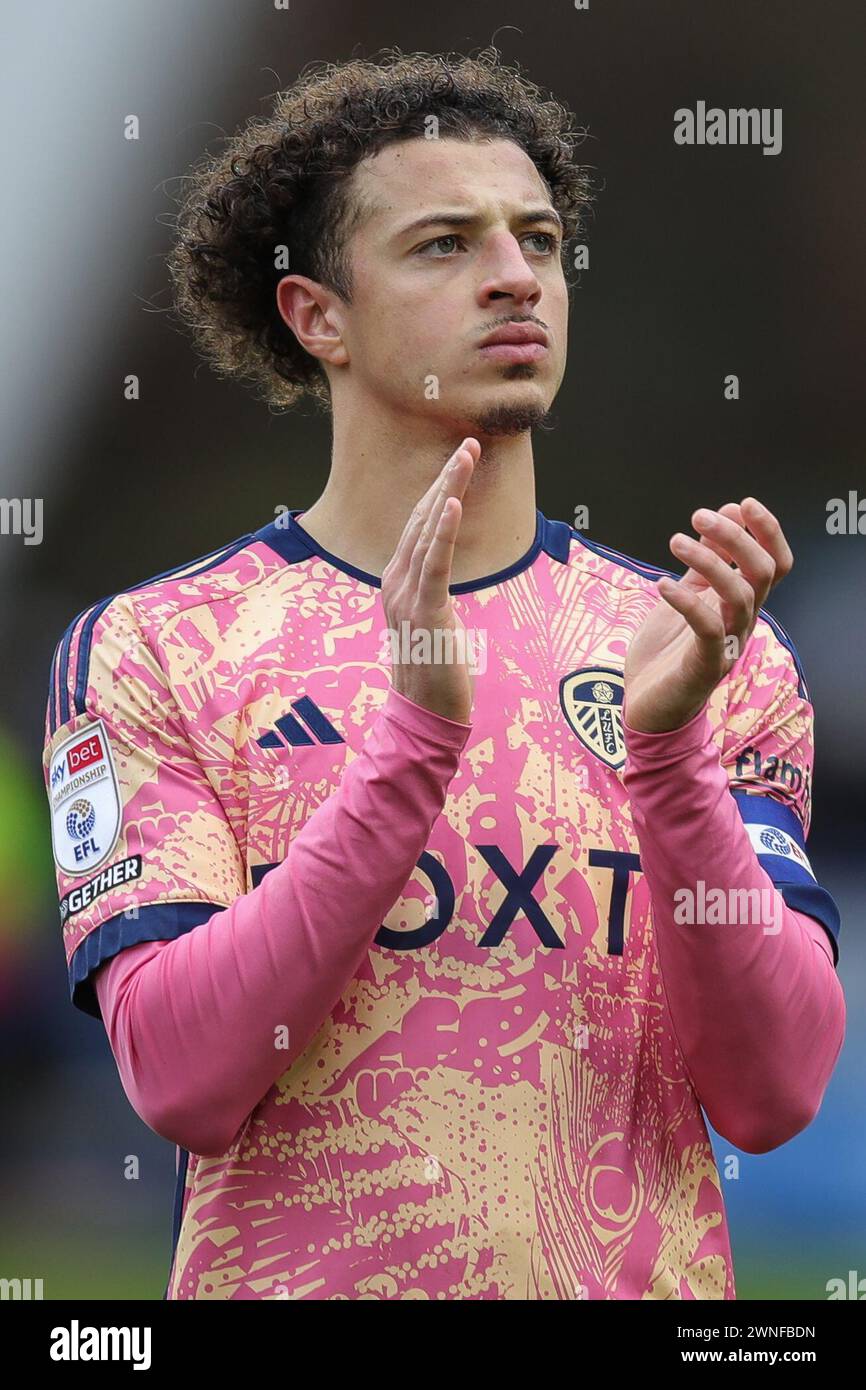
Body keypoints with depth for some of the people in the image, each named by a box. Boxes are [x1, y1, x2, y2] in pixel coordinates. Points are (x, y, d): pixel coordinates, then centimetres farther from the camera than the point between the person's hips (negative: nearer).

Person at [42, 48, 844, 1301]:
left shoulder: (716, 656, 2)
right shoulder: (150, 649, -4)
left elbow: (773, 1095, -8)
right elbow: (178, 1080, -15)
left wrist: (667, 749, -21)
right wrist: (417, 735, -23)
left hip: (638, 1278, 2)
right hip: (297, 1271, -2)